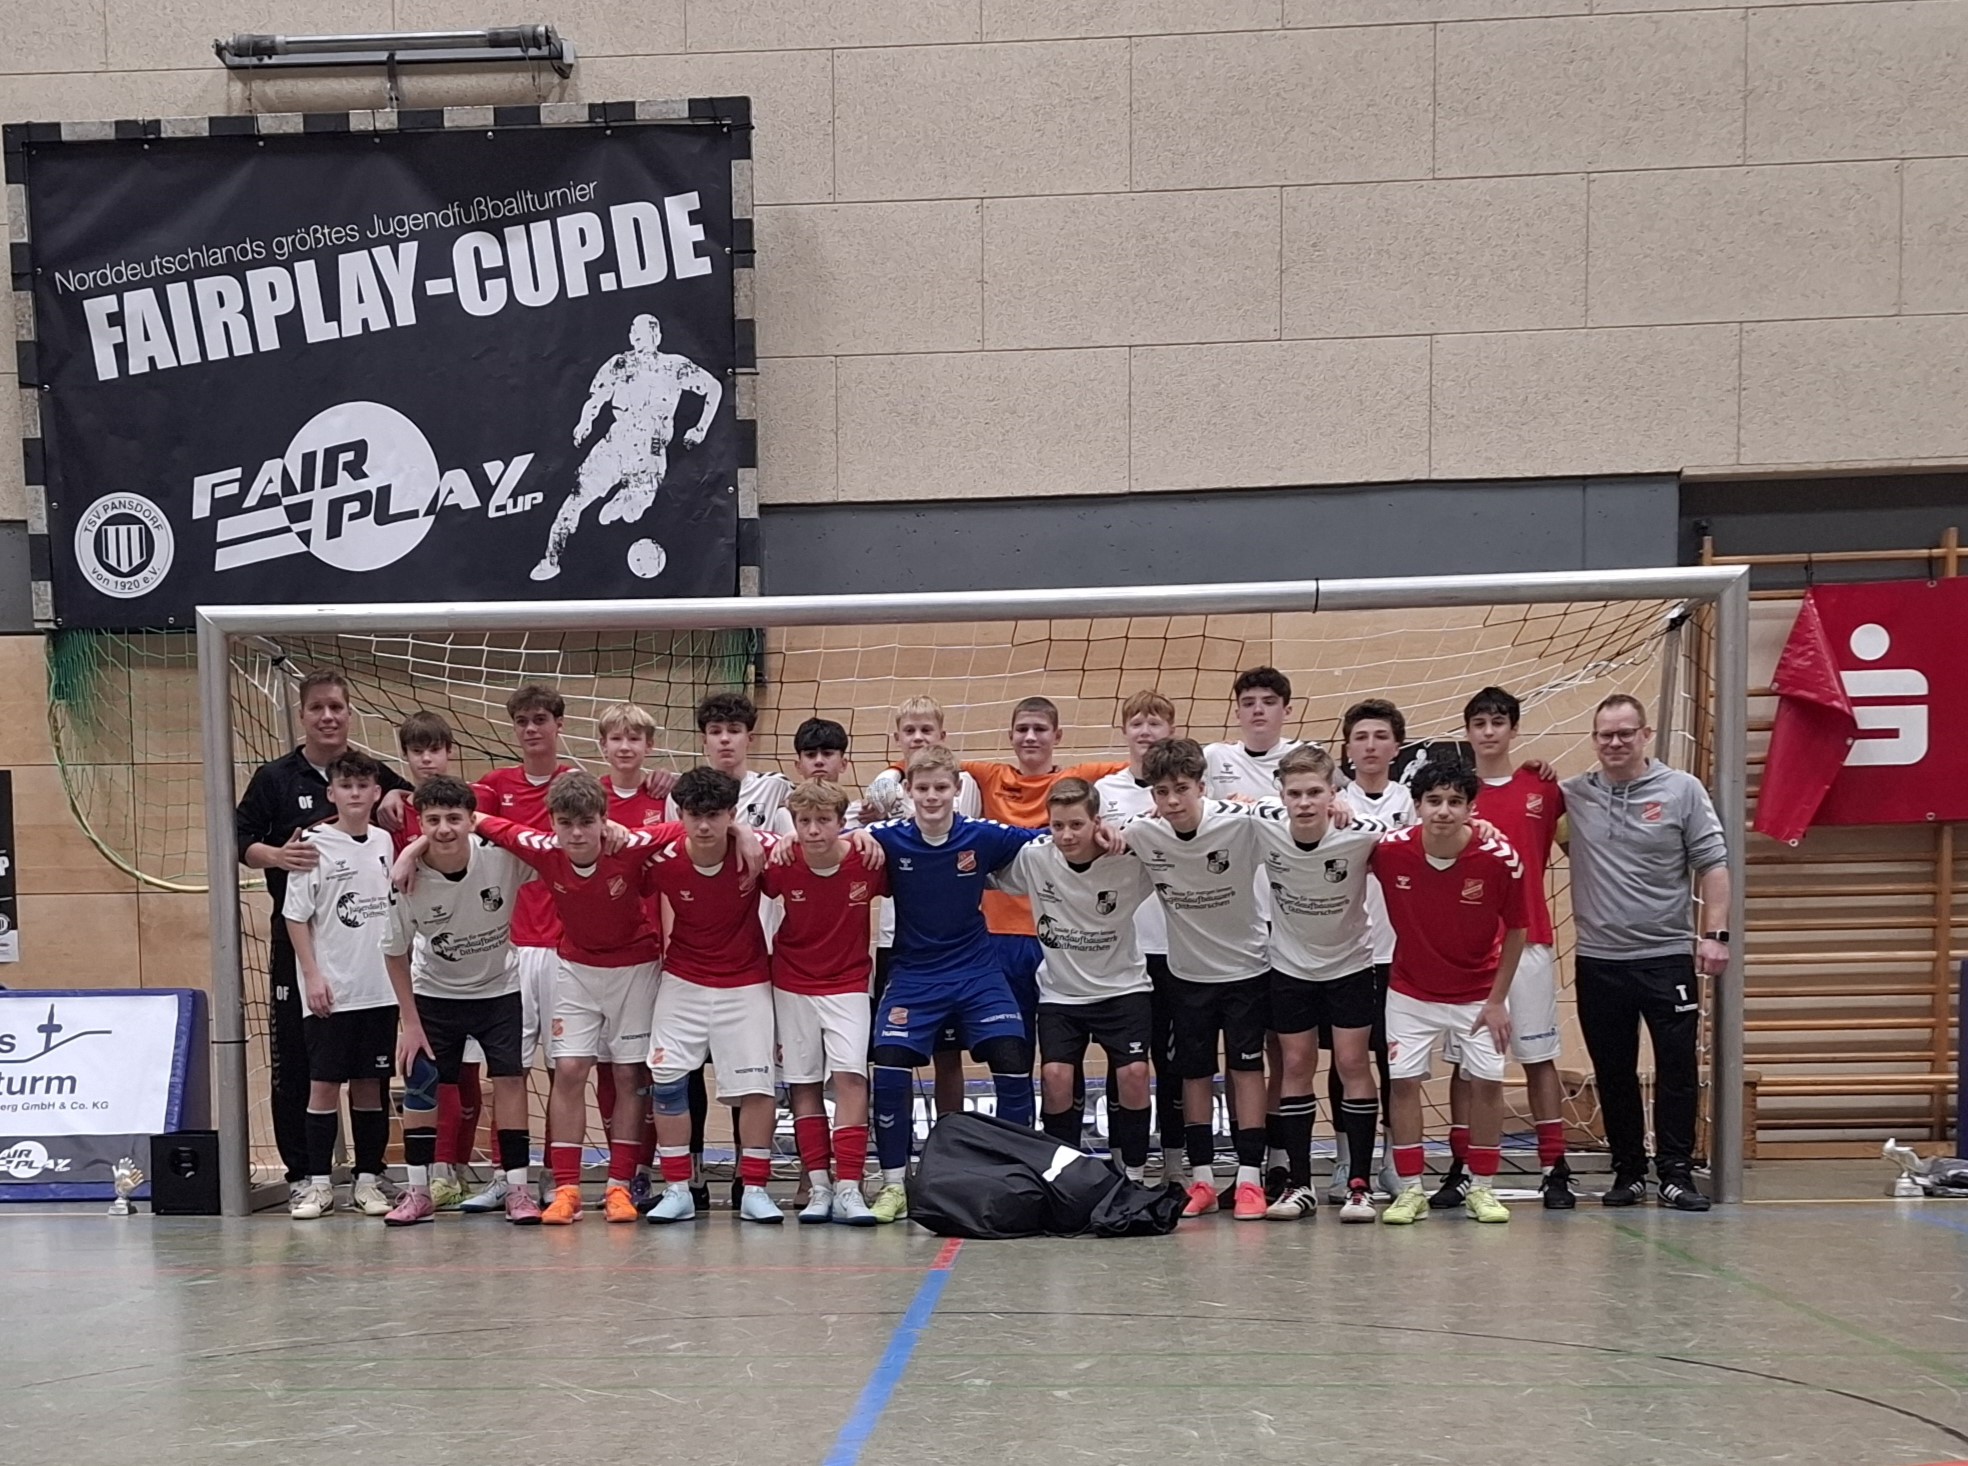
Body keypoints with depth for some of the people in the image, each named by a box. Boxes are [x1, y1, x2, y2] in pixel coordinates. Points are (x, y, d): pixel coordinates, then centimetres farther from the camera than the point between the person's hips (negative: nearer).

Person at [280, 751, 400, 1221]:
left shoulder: (385, 843, 6)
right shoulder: (315, 845, -4)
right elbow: (295, 916, -4)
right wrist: (312, 975, -9)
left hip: (381, 988, 3)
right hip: (330, 992, -3)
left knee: (370, 1084, 8)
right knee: (324, 1083, 1)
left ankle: (368, 1179, 16)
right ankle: (319, 1183, 8)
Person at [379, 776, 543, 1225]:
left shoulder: (504, 855, -26)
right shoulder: (408, 879, -23)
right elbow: (395, 951, -8)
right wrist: (410, 1022, -7)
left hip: (499, 987, -1)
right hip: (433, 991, 1)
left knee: (510, 1078, -7)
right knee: (420, 1085, -1)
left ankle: (517, 1188, 2)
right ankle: (419, 1191, 13)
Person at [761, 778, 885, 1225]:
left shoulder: (868, 863, -16)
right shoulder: (781, 866, -15)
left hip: (848, 984, -1)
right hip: (792, 984, 1)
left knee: (850, 1075, -13)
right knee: (802, 1083, 3)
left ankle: (848, 1188, -11)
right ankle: (818, 1185, 11)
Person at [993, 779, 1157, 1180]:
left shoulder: (1128, 860, -17)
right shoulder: (1033, 857, -12)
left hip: (1122, 986, -1)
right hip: (1059, 992, 1)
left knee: (1133, 1073, -16)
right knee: (1055, 1075, -15)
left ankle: (1133, 1176, 5)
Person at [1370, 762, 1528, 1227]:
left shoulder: (1500, 859, -21)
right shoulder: (1389, 849, -21)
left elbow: (1515, 930, -8)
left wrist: (1497, 1000, -7)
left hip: (1478, 992, 0)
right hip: (1411, 991, 1)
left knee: (1486, 1081, -1)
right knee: (1403, 1080, -3)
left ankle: (1482, 1187, 15)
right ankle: (1410, 1189, 8)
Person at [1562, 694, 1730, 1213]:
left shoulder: (1683, 790, 0)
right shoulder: (1573, 794, 4)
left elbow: (1712, 864, 0)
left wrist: (1715, 933, -8)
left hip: (1669, 956, -2)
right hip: (1598, 960, 2)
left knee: (1677, 1068, 0)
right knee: (1613, 1073, 10)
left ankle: (1676, 1174, 9)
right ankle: (1628, 1171, 21)